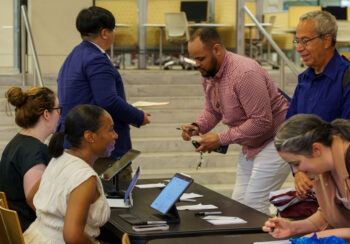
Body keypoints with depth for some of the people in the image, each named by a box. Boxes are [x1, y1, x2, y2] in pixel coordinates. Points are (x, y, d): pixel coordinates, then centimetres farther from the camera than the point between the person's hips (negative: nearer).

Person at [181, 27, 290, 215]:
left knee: (254, 204, -14)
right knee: (238, 202, 8)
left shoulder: (245, 73, -28)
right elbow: (212, 111, 16)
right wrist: (197, 127, -8)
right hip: (250, 146, 10)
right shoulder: (208, 75, 1)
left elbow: (261, 122, -29)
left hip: (274, 141, -9)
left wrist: (221, 139, -24)